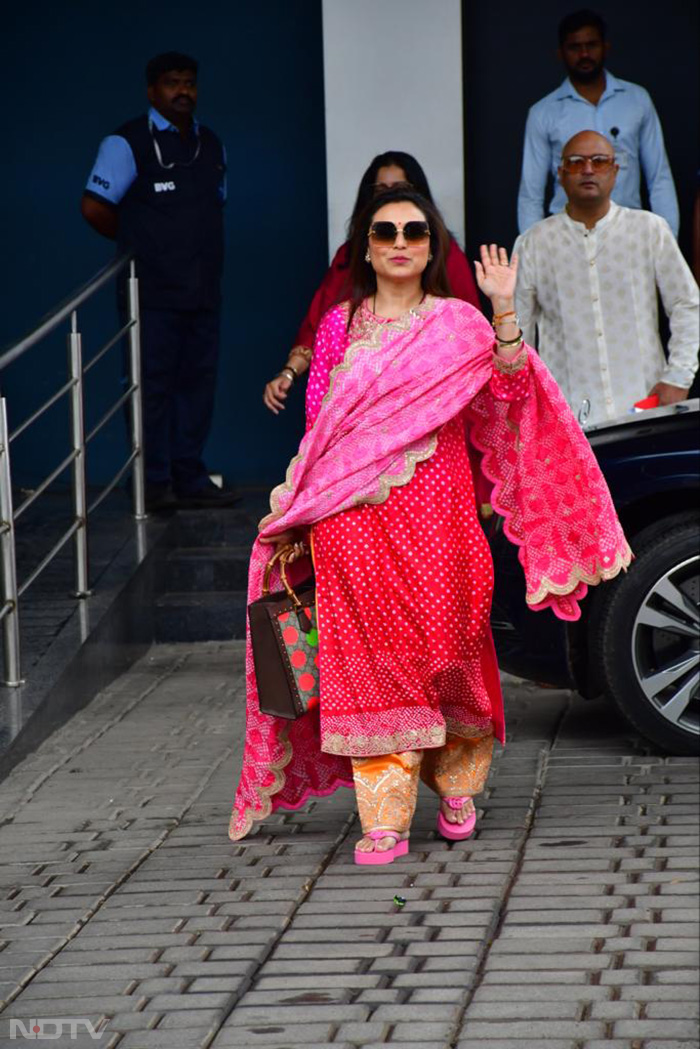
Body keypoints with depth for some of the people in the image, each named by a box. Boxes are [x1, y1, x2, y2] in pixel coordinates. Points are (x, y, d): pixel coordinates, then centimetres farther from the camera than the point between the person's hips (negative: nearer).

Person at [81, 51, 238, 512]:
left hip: (203, 288, 6)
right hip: (153, 293, -6)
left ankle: (190, 478, 14)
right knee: (153, 386, -3)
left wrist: (207, 251, 9)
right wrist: (136, 242, 3)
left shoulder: (211, 145, 15)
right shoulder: (128, 143, -5)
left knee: (198, 382, 7)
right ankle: (154, 482, 3)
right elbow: (95, 207, -8)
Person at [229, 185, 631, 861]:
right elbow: (317, 422, 13)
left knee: (444, 643, 0)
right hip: (354, 518, 1)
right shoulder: (339, 325, 12)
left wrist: (504, 310, -15)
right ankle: (384, 818, -5)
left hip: (435, 508, -1)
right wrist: (295, 500, 6)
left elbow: (510, 389, -8)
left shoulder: (458, 324, 8)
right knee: (369, 652, -5)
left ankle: (456, 786, 21)